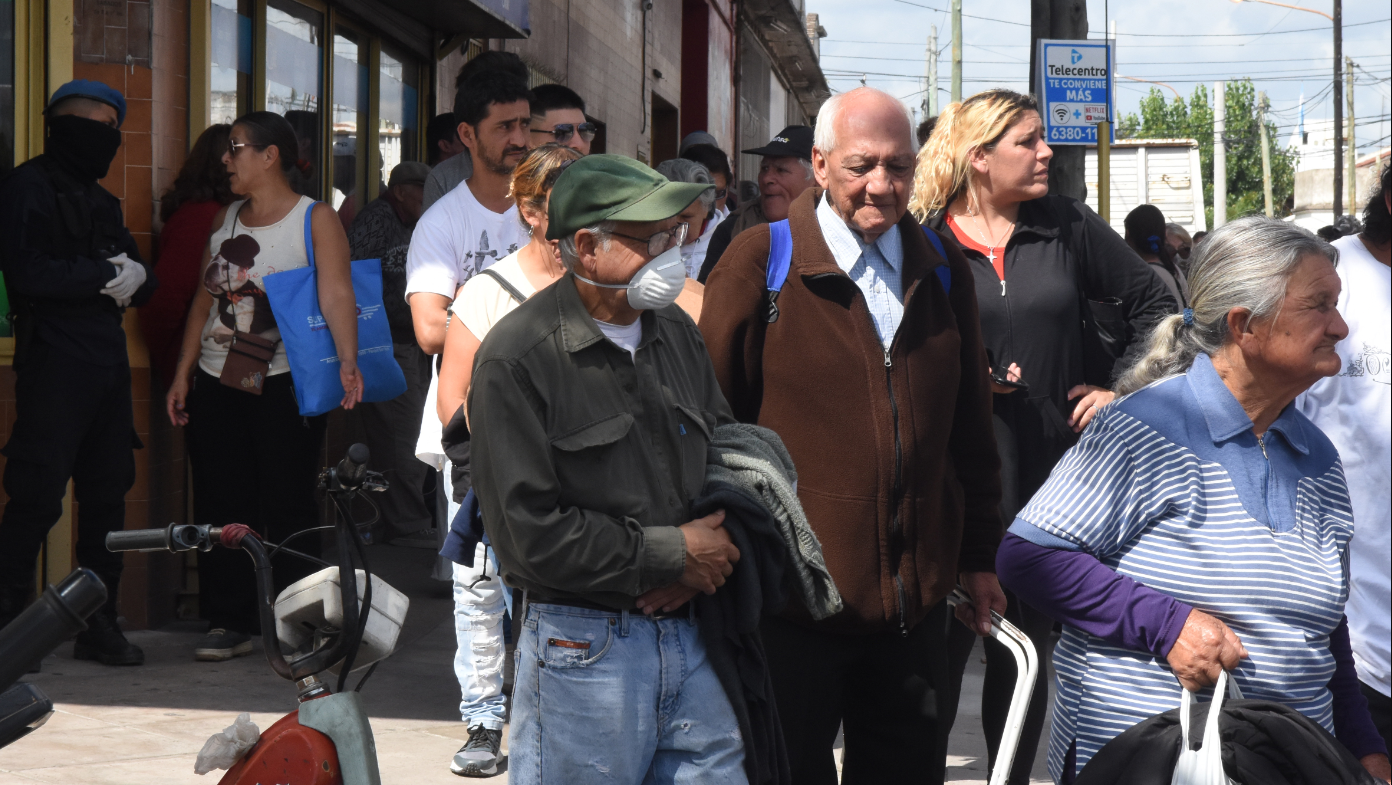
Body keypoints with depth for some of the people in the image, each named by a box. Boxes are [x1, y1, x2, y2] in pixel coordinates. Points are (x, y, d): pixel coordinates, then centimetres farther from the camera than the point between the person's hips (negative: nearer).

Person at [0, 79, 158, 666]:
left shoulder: (99, 199, 21)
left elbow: (142, 281, 17)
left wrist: (133, 277, -7)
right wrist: (105, 276, -12)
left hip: (108, 362, 8)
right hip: (53, 366, -8)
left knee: (108, 495, 9)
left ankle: (99, 625, 16)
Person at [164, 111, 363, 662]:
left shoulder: (315, 219, -3)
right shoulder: (224, 220, 15)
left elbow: (336, 293, -16)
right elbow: (204, 300, 17)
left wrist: (347, 359, -31)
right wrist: (183, 373, 11)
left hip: (283, 384, -5)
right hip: (216, 384, 6)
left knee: (288, 506, -3)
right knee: (220, 504, 4)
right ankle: (230, 622, 11)